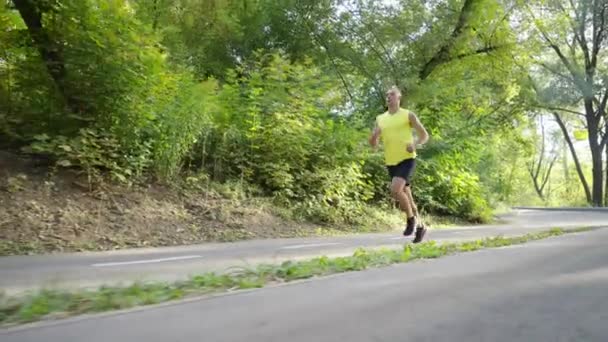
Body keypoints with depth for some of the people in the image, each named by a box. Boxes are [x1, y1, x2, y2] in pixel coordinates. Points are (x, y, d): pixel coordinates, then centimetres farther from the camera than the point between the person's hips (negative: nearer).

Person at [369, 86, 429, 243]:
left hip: (407, 160, -5)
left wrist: (415, 144, -17)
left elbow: (425, 135, 3)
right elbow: (373, 144, 11)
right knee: (407, 198, 12)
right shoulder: (380, 119, 11)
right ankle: (420, 227, 30)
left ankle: (411, 219, -1)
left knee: (395, 190, -25)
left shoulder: (408, 115, 1)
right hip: (391, 163, 5)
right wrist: (375, 135, -11)